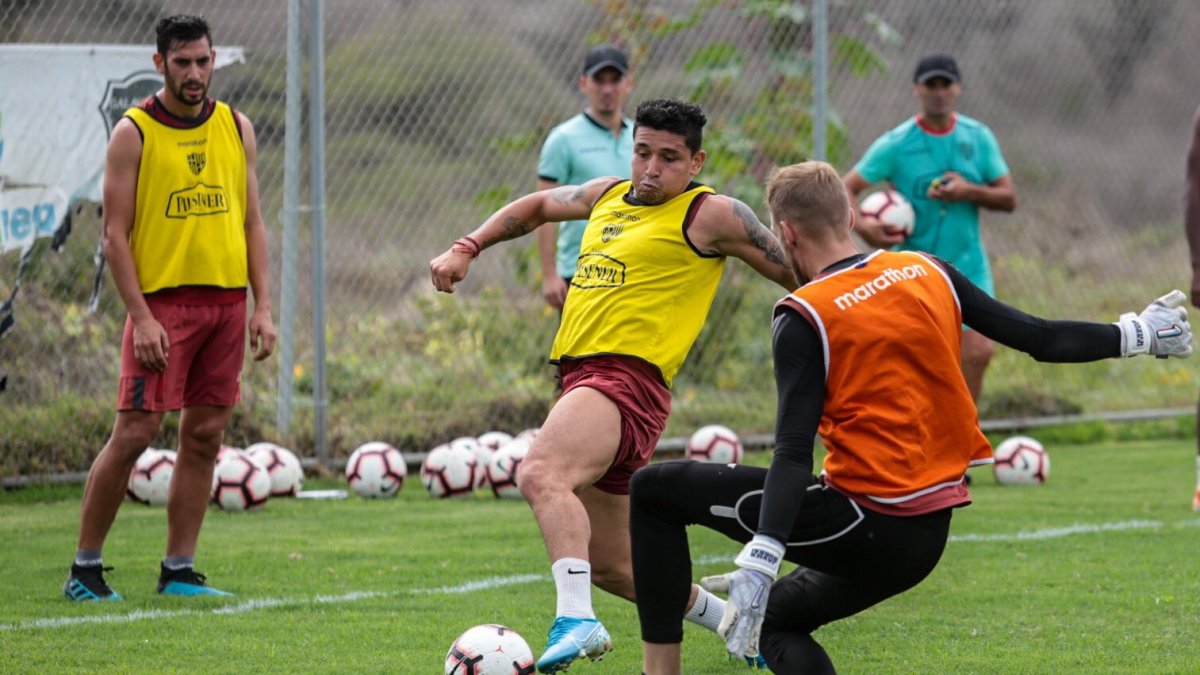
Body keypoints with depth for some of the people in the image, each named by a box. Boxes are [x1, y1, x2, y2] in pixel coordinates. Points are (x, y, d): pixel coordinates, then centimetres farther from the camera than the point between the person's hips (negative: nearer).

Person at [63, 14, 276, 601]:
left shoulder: (236, 128, 11)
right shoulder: (133, 133, -4)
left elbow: (251, 222, 13)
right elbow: (115, 234, -6)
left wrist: (262, 306, 5)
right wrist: (141, 316, -14)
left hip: (226, 302, 5)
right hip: (163, 301, -5)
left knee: (204, 436, 5)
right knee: (135, 432, -10)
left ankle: (178, 571, 11)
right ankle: (84, 567, -1)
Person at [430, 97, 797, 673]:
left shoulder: (709, 215, 0)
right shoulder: (608, 196, 21)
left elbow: (796, 272, 4)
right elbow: (537, 206, 38)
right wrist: (466, 249, 30)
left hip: (627, 379, -8)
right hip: (580, 380, 8)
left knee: (541, 473, -36)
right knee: (609, 565, 15)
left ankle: (577, 620, -49)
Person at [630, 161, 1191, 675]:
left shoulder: (804, 317, -11)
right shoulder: (929, 272, 6)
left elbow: (793, 454, -20)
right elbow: (1038, 338, 9)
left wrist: (758, 564, -25)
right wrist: (1137, 333, 24)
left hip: (865, 522, -7)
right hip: (930, 535, 7)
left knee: (656, 489, 0)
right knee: (773, 619, 29)